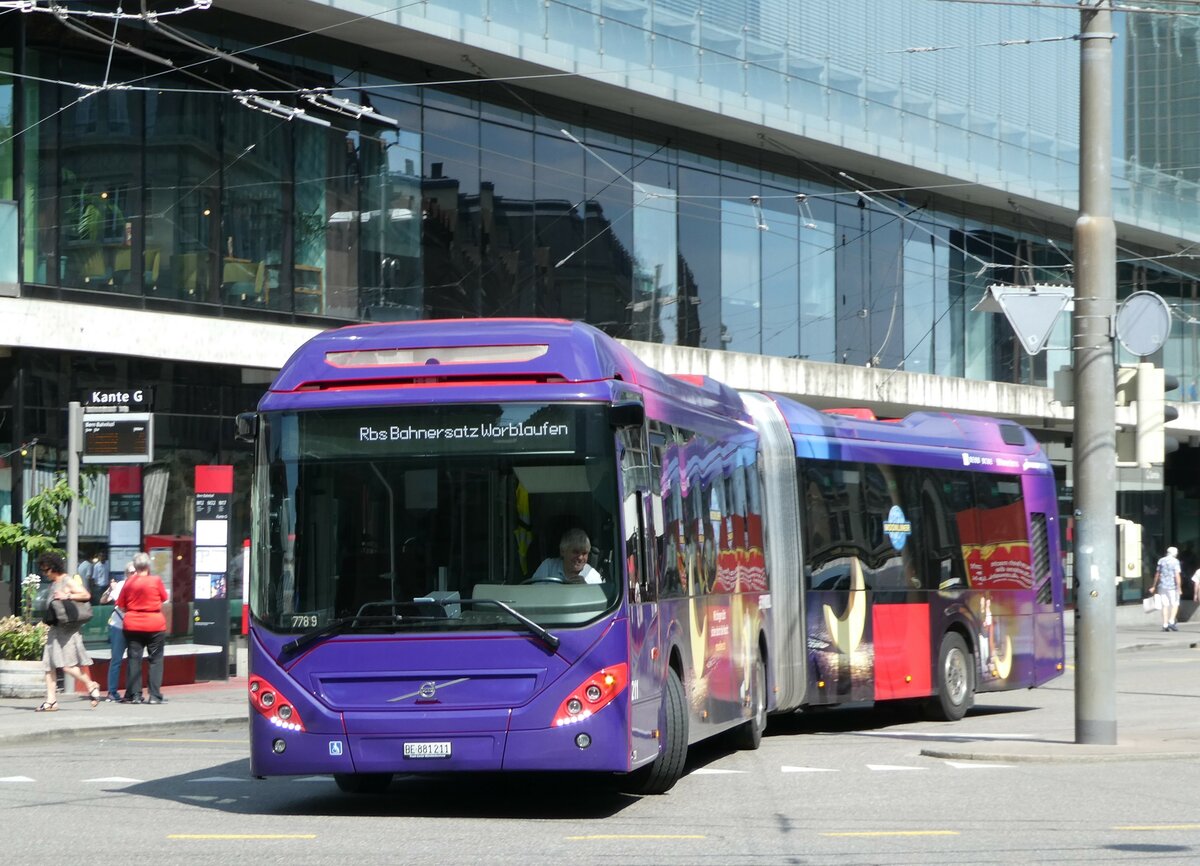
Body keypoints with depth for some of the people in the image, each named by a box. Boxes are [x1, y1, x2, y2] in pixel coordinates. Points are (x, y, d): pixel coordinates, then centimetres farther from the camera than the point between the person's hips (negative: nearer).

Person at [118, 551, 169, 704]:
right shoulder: (156, 580, -8)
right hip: (155, 624, -2)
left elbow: (121, 606, 5)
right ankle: (155, 695, 0)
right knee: (156, 660, 5)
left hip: (133, 625, 2)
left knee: (134, 660, 6)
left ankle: (134, 695, 3)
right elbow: (164, 598, 6)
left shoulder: (129, 582, -1)